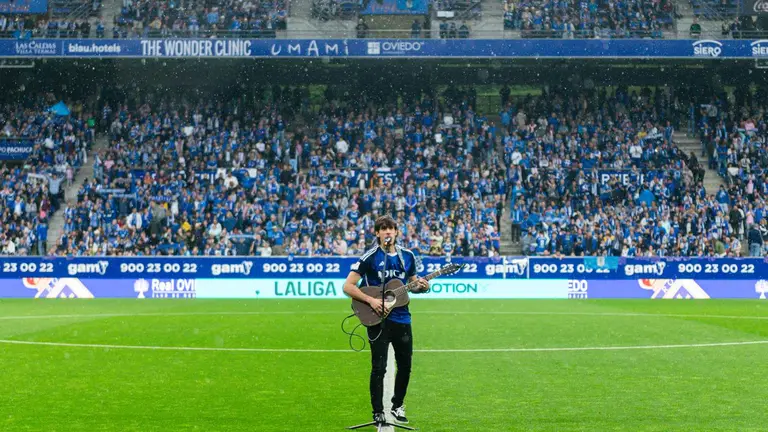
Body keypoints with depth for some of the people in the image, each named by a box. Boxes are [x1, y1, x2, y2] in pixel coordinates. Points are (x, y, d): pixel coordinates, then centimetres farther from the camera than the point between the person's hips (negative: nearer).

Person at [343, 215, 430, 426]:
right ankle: (378, 413, 5)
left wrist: (421, 287, -3)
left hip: (402, 318, 5)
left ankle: (397, 406, 31)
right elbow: (348, 286, -11)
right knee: (379, 367, -5)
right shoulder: (370, 257, -8)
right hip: (378, 319, -5)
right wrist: (371, 300, -21)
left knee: (405, 365, 11)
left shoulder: (407, 256, 6)